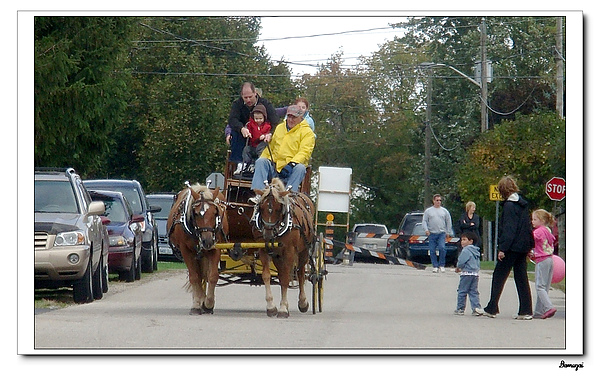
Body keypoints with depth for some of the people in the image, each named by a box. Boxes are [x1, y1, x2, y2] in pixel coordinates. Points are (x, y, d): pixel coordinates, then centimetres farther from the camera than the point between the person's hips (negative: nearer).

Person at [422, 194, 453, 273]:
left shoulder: (444, 211, 11)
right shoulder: (428, 211, 9)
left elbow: (448, 222, 15)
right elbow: (424, 221, 7)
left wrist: (448, 232, 8)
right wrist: (426, 229, -9)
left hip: (442, 234, -1)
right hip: (432, 234, 1)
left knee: (442, 248, -18)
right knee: (432, 251, -1)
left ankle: (442, 265, -6)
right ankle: (435, 266, 9)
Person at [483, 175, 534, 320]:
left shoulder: (509, 206, -13)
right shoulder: (522, 204, 12)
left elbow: (508, 229, -18)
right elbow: (528, 225, 18)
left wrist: (502, 248, -19)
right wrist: (529, 247, 22)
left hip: (513, 247, -8)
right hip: (524, 246, 8)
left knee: (499, 276, 1)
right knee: (521, 278, 8)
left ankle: (492, 309, 4)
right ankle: (525, 311, 4)